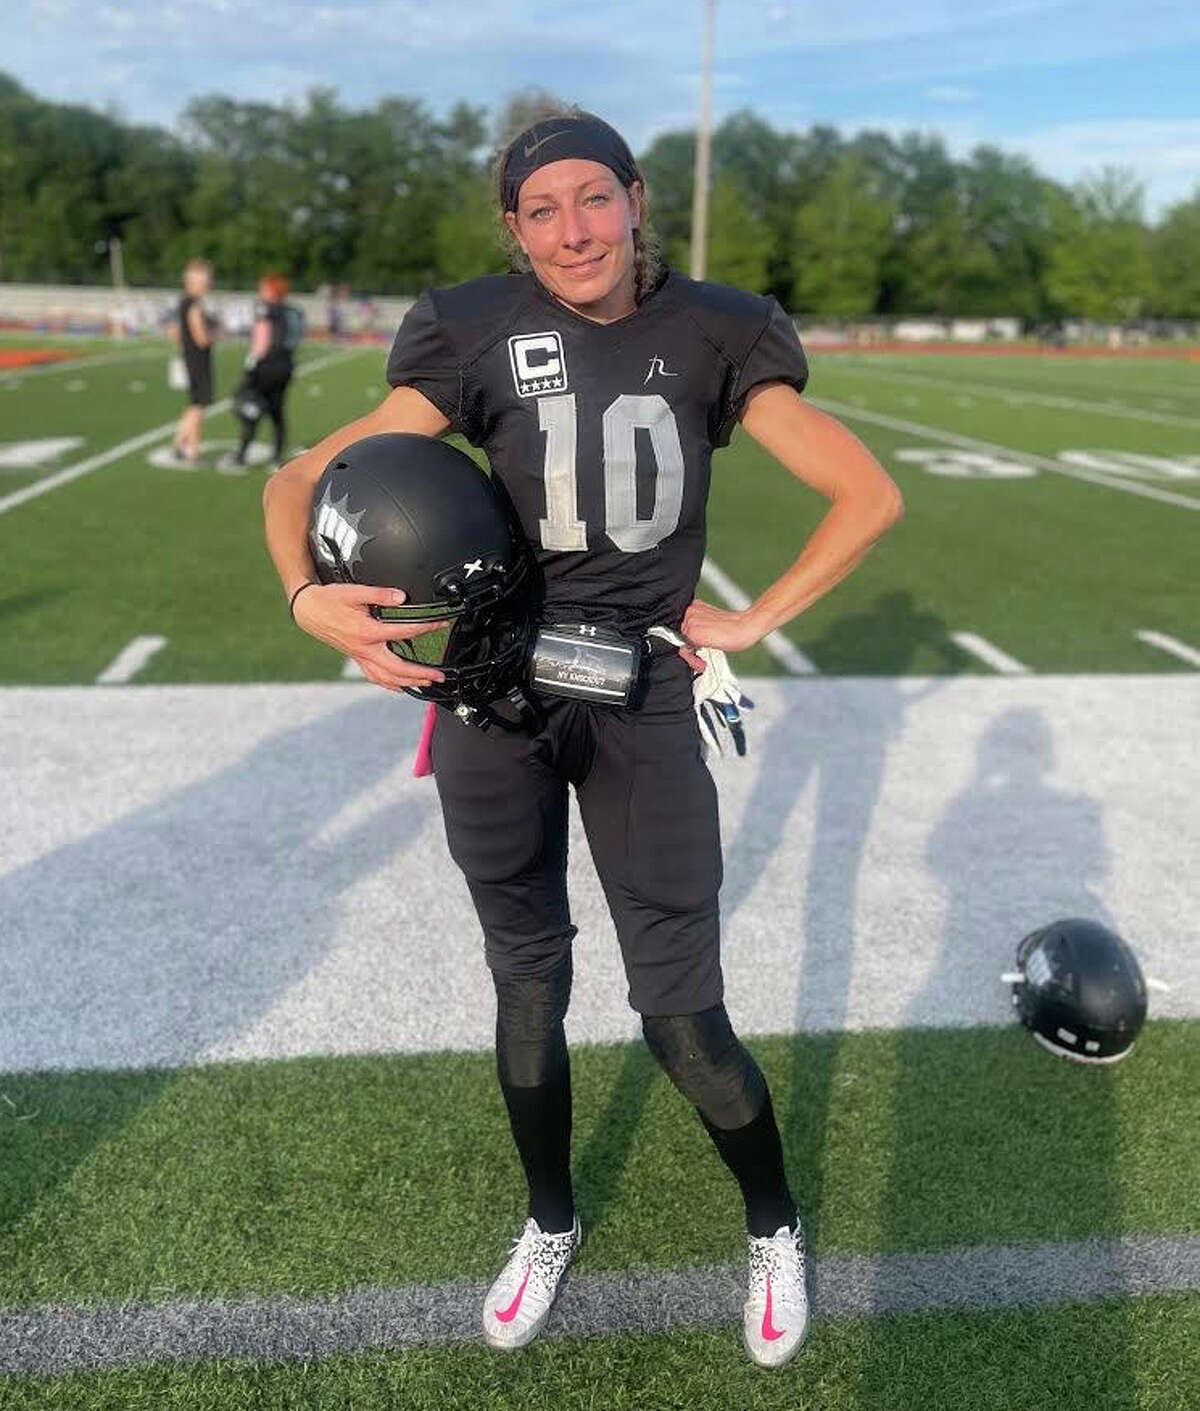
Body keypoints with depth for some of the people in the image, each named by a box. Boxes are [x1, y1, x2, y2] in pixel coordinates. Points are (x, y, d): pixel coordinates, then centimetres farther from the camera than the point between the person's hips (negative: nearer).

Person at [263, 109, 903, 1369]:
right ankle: (550, 1225, 41)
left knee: (682, 1018, 0)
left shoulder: (711, 335, -2)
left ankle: (775, 1229, 31)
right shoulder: (480, 337, -3)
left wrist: (754, 621, -5)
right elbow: (305, 477, -7)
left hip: (641, 696, -1)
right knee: (528, 985, 14)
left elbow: (868, 495, -1)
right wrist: (308, 595, -27)